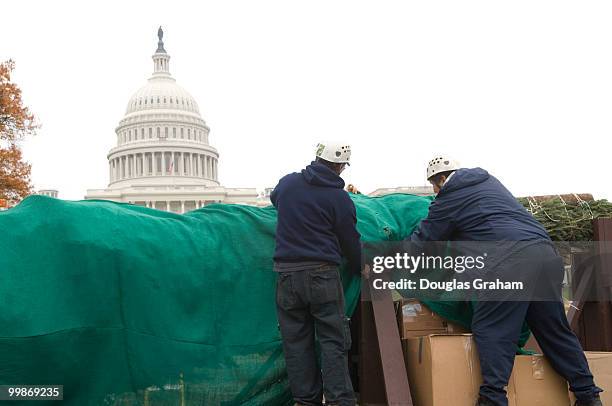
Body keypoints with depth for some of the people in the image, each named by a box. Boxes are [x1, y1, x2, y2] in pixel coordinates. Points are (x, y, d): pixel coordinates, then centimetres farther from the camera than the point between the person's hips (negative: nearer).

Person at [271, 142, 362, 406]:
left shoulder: (287, 183, 6)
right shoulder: (339, 198, -5)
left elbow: (274, 198, 31)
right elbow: (350, 242, 4)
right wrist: (359, 269, 22)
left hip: (287, 273, 4)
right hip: (322, 274, -3)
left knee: (297, 341, 9)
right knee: (333, 339, 2)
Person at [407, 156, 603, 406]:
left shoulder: (449, 198, 7)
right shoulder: (487, 180, 28)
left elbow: (422, 240, 13)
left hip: (511, 259, -8)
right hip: (546, 252, 8)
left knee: (490, 330, -3)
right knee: (554, 330, 13)